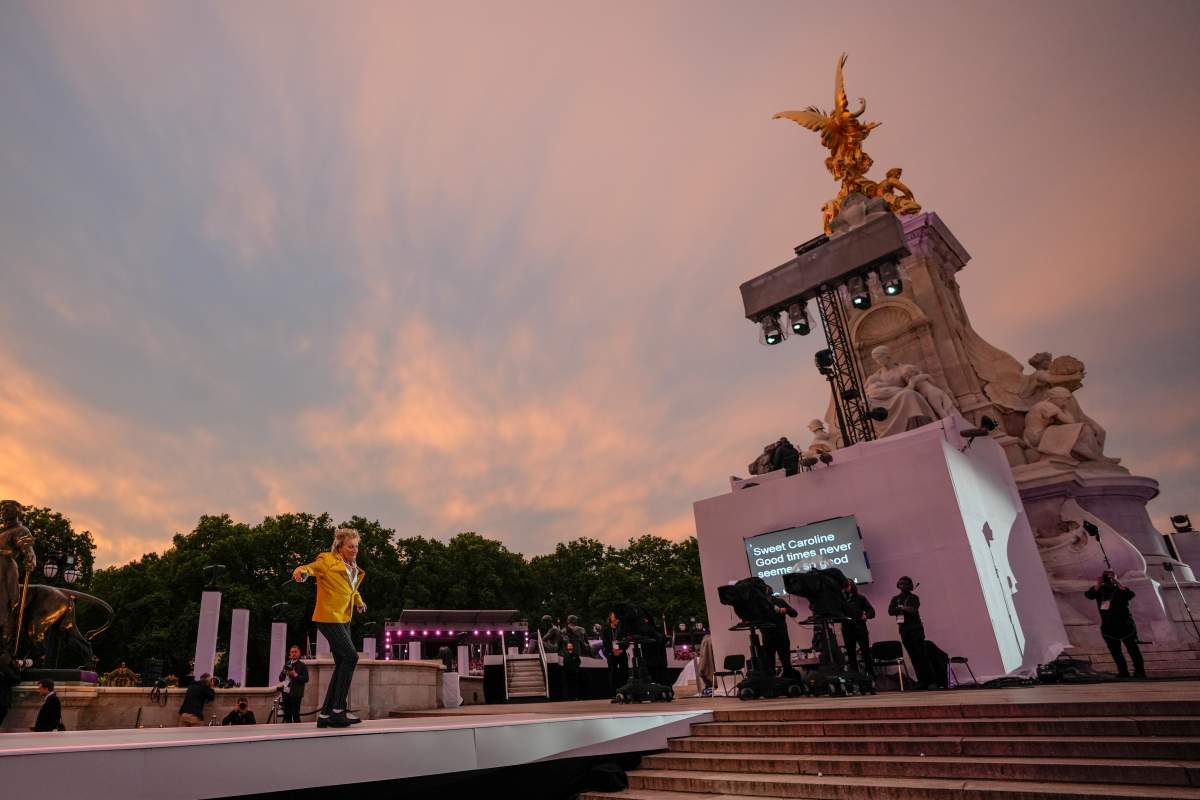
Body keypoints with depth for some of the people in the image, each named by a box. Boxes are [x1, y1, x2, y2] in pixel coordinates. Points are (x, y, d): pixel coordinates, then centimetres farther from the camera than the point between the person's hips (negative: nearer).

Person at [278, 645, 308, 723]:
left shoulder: (302, 666, -1)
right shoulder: (287, 664, 16)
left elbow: (306, 679, -8)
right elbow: (280, 678, 15)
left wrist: (295, 675, -17)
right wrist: (283, 672, -5)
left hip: (296, 694, -5)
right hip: (286, 692, 5)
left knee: (295, 715, -7)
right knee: (287, 714, 8)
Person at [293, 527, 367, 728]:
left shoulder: (352, 568, 15)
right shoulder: (328, 560, -8)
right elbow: (312, 567, -27)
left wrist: (359, 602, 26)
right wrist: (301, 571, -46)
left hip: (343, 619, 9)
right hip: (329, 617, -9)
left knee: (342, 663, 7)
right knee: (350, 656, -15)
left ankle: (325, 714, 14)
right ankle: (338, 708, -6)